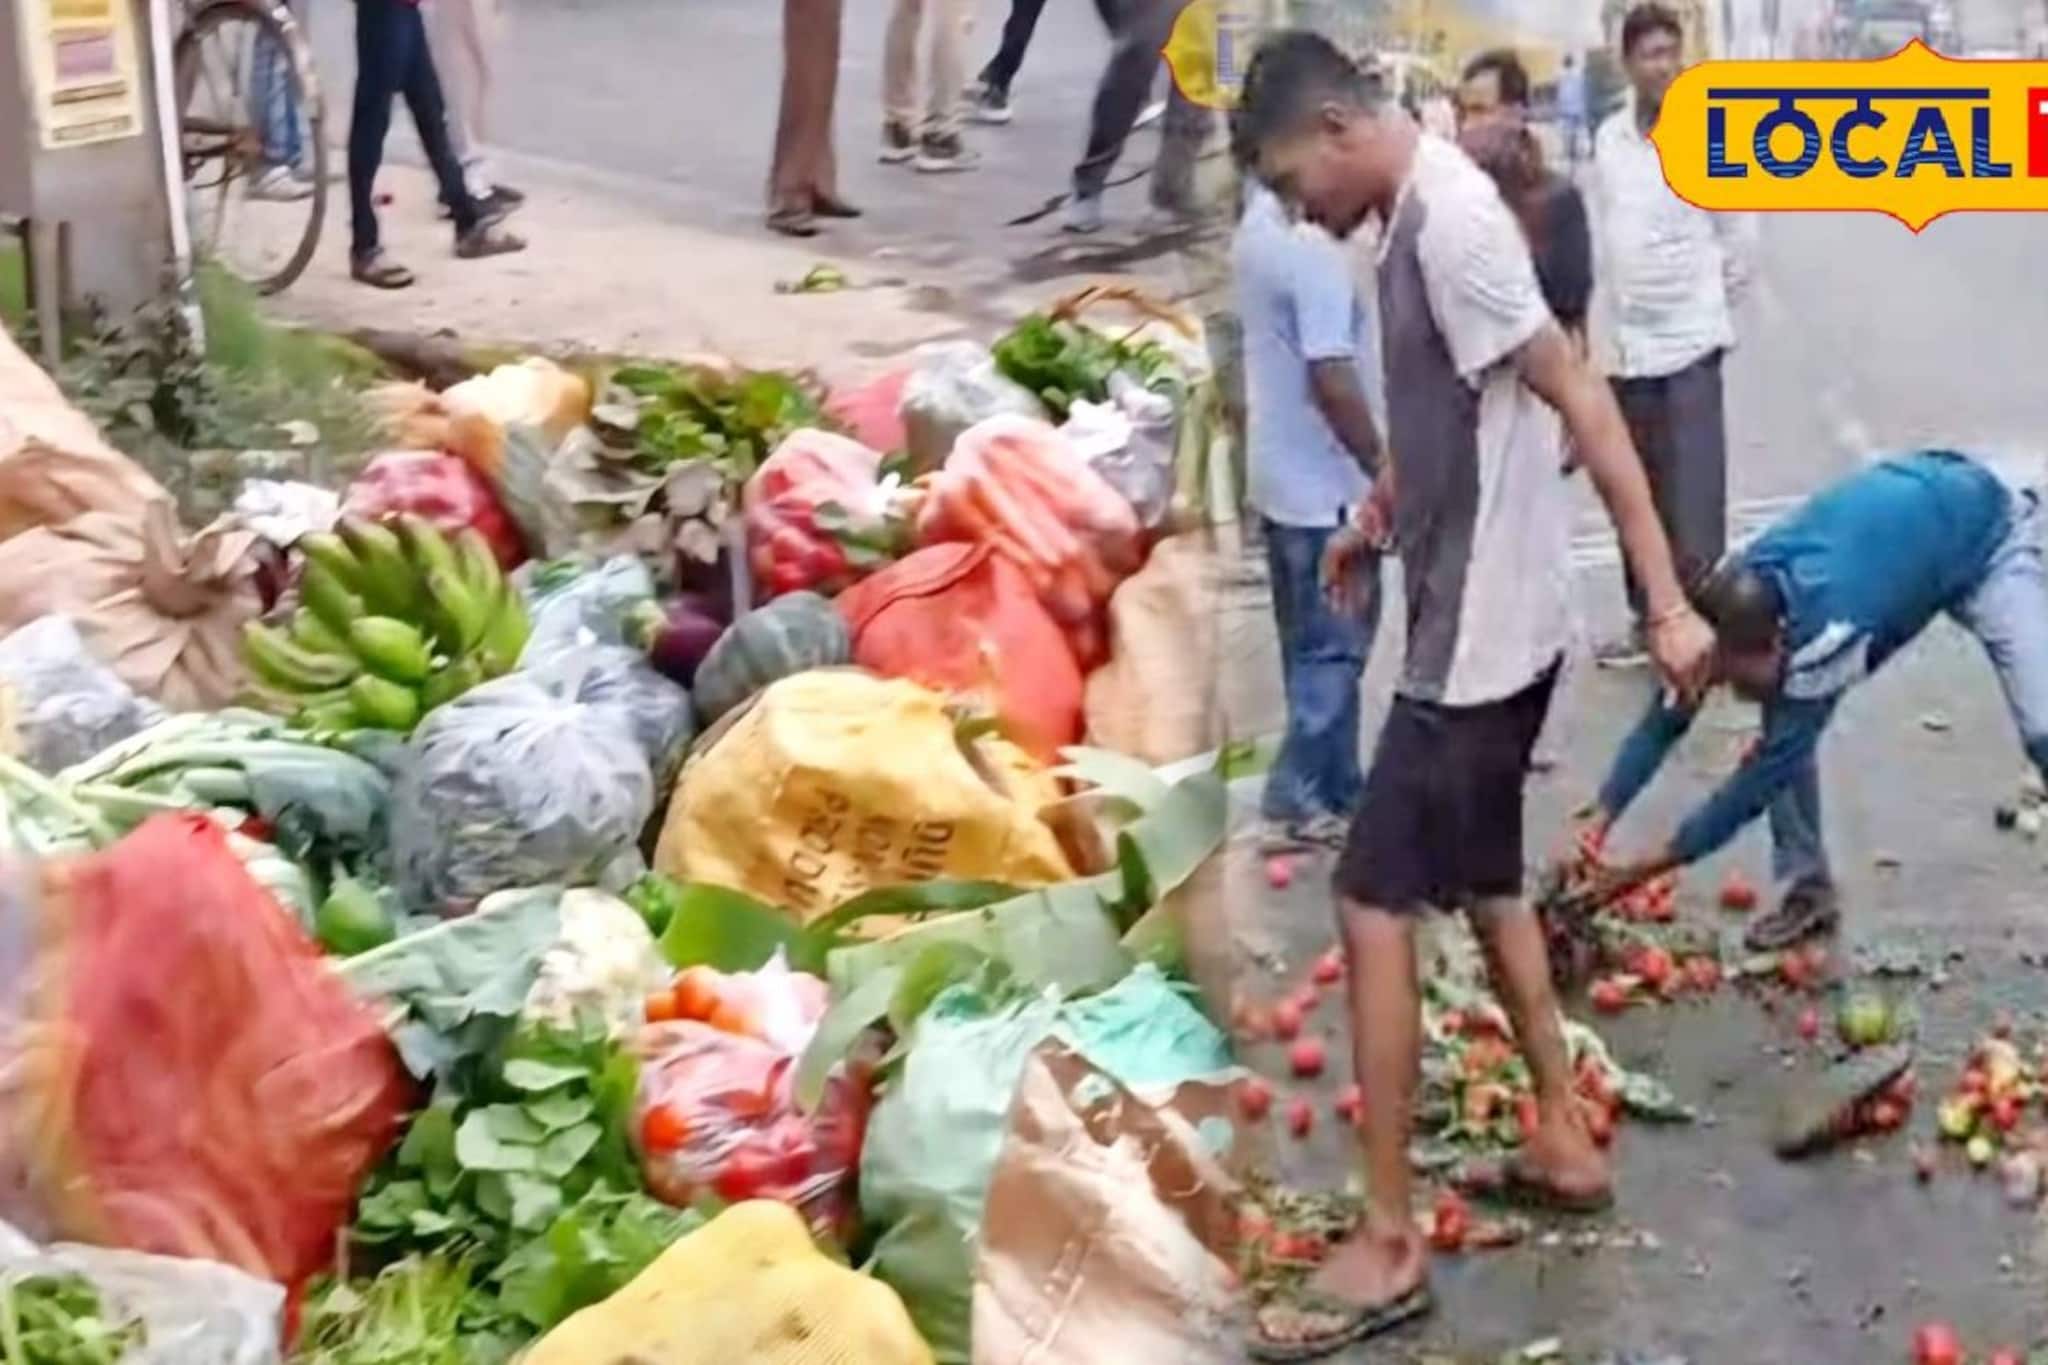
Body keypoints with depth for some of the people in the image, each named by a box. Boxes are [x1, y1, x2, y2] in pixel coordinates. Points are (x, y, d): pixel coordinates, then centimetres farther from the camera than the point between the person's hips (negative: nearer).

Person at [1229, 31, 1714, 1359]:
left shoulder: (1451, 219, -19)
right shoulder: (1418, 217, 11)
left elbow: (1581, 403, -23)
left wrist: (1667, 602, -26)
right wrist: (1372, 522, 41)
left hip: (1483, 632, -10)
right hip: (1479, 621, 10)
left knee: (1376, 905, -6)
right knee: (1484, 880, 21)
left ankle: (1389, 1243, 1)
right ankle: (1565, 1138, 34)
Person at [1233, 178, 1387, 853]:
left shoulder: (1258, 221, 6)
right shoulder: (1313, 246, -23)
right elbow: (1332, 378, -25)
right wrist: (1383, 471, -16)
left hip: (1281, 474, 9)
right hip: (1328, 484, -9)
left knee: (1313, 646, 16)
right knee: (1335, 648, 1)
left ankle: (1334, 794, 25)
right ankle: (1294, 803, 5)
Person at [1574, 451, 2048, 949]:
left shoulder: (1822, 634, -42)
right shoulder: (1733, 612, -24)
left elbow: (1763, 776, -33)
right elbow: (1667, 718, -11)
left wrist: (1645, 867, -28)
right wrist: (1599, 821, -18)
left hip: (1984, 538, -6)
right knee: (1784, 727, -7)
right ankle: (1810, 890, 8)